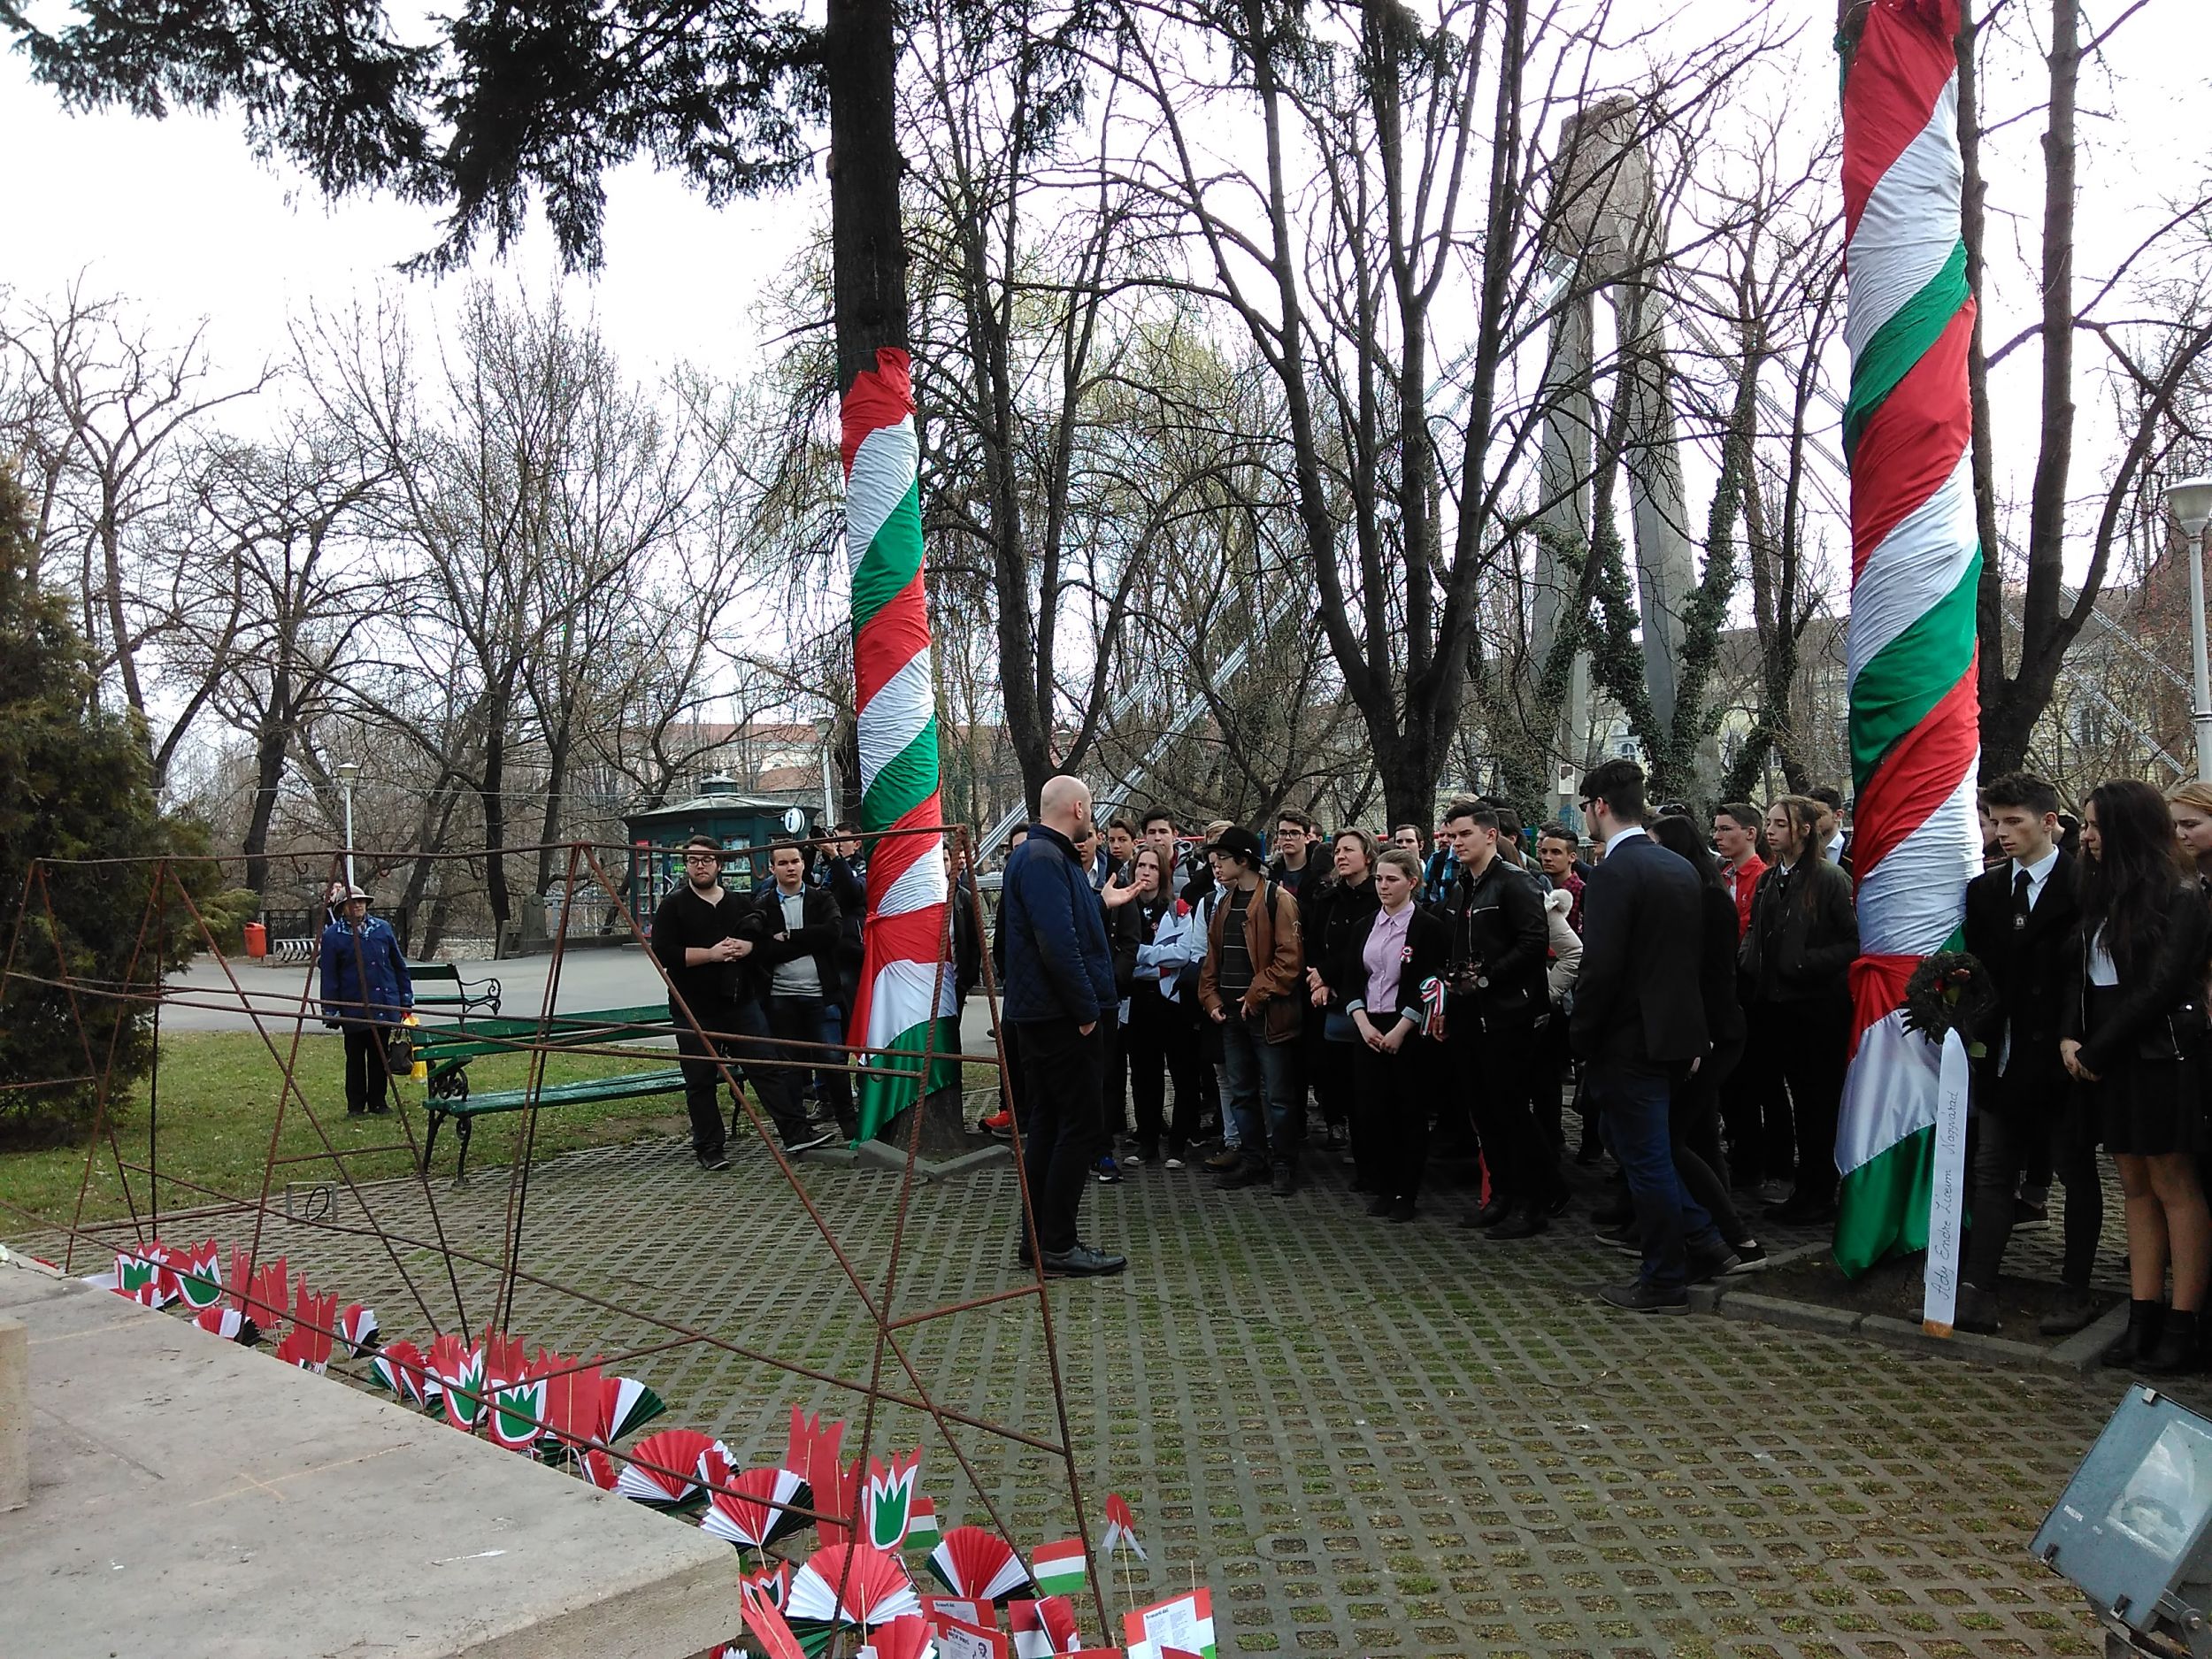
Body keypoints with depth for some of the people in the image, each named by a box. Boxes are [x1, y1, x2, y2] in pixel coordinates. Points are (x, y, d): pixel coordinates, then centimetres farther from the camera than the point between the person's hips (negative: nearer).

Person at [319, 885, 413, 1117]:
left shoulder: (382, 928, 7)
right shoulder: (332, 936, -3)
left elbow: (399, 965, 12)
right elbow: (329, 977, -2)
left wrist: (406, 999, 10)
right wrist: (330, 1011, -5)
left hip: (384, 1006, 3)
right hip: (353, 1009, -3)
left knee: (380, 1057, 10)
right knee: (355, 1059, 6)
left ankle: (378, 1103, 21)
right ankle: (355, 1107, 15)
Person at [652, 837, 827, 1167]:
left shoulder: (738, 903, 14)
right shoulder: (673, 905, 0)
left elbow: (764, 940, 16)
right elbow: (663, 953, -11)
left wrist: (744, 948, -6)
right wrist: (710, 954, -17)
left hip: (741, 1001, 4)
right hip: (695, 1008, -3)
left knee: (769, 1067, 1)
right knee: (701, 1080, 2)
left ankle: (795, 1132, 4)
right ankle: (708, 1148, 13)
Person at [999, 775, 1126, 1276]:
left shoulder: (1042, 856, 17)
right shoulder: (1044, 860, -17)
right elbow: (1057, 942, -26)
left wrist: (1103, 903, 11)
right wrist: (1087, 1009, -20)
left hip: (1043, 1016, 11)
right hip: (1063, 1016, -11)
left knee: (1047, 1123, 14)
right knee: (1080, 1124, -5)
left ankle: (1038, 1237, 21)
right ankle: (1058, 1244, 0)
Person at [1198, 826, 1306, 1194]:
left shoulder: (1278, 900, -10)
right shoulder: (1224, 903, 14)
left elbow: (1290, 958, -16)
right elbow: (1213, 957, 17)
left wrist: (1257, 995, -16)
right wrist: (1212, 999, 5)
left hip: (1268, 1013, -8)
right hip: (1231, 1013, 8)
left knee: (1277, 1094, 0)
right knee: (1240, 1092, 13)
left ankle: (1283, 1164, 11)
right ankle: (1254, 1160, 24)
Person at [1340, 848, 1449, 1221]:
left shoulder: (1427, 927, -5)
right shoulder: (1363, 927, 11)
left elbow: (1428, 984, -10)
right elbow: (1350, 980, 8)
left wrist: (1399, 1031, -14)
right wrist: (1363, 1024, -6)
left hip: (1409, 1031, -4)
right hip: (1368, 1029, 5)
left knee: (1410, 1112, 1)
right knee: (1373, 1109, 4)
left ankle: (1407, 1193, 9)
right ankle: (1383, 1187, 15)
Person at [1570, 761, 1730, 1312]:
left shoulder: (1613, 872, -18)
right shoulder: (1681, 868, 9)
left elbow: (1601, 968, -23)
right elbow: (1694, 955, 13)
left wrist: (1582, 1038, -11)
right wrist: (1695, 1036, 18)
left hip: (1630, 1039, -9)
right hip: (1678, 1032, 9)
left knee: (1645, 1159, 2)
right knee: (1644, 1149, 23)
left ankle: (1663, 1282, 13)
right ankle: (1702, 1243, 27)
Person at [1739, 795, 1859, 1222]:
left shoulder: (1830, 879, -10)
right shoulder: (1768, 880, 11)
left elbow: (1855, 941, -12)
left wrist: (1809, 962, -19)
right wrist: (1747, 964, 4)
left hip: (1818, 1006, -6)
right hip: (1774, 1003, 6)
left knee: (1816, 1100, 2)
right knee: (1770, 1089, 11)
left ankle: (1818, 1195, 12)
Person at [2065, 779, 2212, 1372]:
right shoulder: (2103, 894, 13)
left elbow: (2159, 987, -15)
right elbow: (2080, 972, 13)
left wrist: (2097, 1051, -12)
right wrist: (2069, 1037, -2)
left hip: (2160, 1058, -7)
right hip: (2107, 1062, 7)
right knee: (2135, 1188, 9)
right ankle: (2143, 1319, 13)